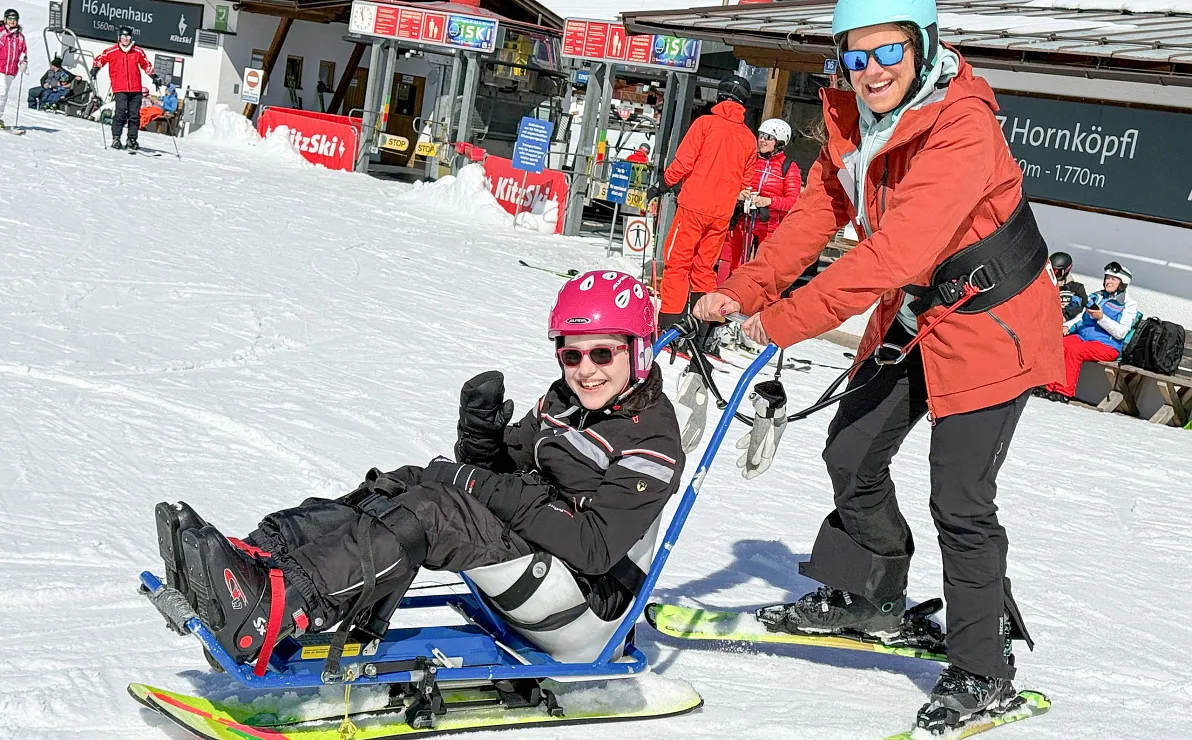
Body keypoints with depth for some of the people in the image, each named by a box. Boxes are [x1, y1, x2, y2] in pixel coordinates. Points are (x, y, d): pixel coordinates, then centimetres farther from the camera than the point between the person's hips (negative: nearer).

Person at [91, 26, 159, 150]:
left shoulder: (138, 52, 11)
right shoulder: (111, 52, 4)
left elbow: (146, 65, 22)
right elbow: (100, 59, 13)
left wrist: (154, 77, 17)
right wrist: (95, 69, -3)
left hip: (136, 89, 3)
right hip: (120, 89, -3)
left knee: (134, 115, 3)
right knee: (120, 113, -12)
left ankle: (132, 139, 13)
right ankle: (116, 139, -5)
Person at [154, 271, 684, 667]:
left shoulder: (652, 440, -12)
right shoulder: (563, 403, 13)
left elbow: (596, 545, -22)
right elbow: (503, 471, 13)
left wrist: (501, 494, -25)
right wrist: (481, 432, -8)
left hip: (587, 617, -8)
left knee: (433, 511, -27)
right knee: (405, 487, -9)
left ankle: (265, 612, -43)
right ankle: (255, 560, -25)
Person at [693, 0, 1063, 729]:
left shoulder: (963, 129, -31)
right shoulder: (854, 119, -5)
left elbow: (899, 248, -38)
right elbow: (817, 212, -2)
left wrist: (789, 319, -38)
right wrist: (745, 292, -15)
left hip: (991, 322, -8)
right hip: (913, 316, 8)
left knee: (959, 499, -8)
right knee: (852, 452, 13)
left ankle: (984, 672, 8)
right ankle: (869, 594, 36)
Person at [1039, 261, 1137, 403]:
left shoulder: (1129, 304, 4)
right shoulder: (1096, 296, 23)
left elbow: (1121, 333, -7)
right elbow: (1080, 317, 22)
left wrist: (1101, 318, -17)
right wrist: (1067, 326, 1)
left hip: (1107, 346, -5)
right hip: (1081, 336, 6)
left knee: (1074, 349, -34)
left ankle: (1064, 392, -33)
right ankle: (1050, 387, -29)